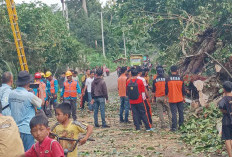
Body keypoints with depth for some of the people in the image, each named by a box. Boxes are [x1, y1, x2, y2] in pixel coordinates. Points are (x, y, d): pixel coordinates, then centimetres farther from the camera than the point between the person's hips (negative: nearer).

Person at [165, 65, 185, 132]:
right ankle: (181, 125, 20)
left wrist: (166, 98, 9)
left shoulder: (168, 79, -8)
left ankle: (174, 127, -3)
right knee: (181, 112, 13)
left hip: (172, 99, -1)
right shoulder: (180, 79, -3)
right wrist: (183, 97, 16)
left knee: (174, 113, -1)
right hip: (180, 99, 2)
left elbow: (166, 90, -3)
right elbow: (183, 89, 3)